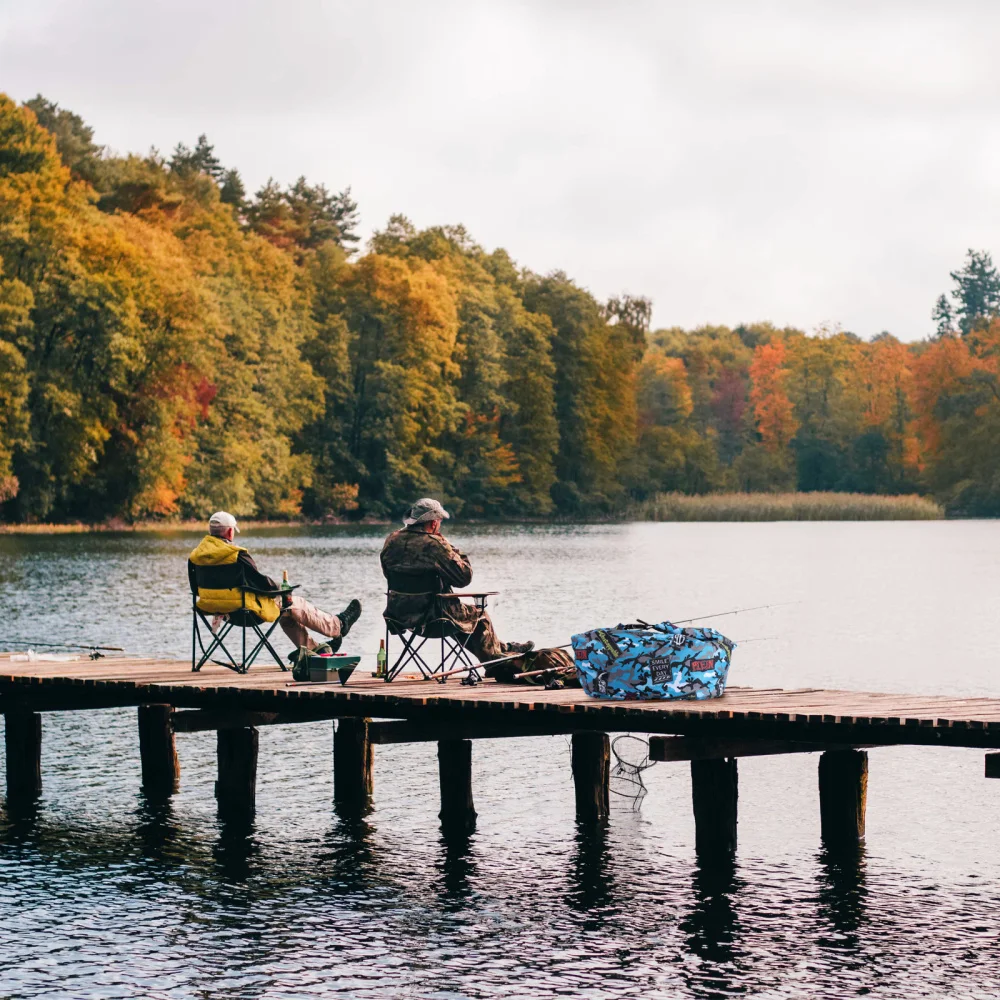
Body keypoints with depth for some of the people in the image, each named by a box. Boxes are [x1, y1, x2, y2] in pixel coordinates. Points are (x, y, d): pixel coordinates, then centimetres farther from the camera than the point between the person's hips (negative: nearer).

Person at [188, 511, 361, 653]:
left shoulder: (195, 557, 0)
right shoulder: (237, 556, -23)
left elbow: (196, 588, 10)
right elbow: (261, 582, -18)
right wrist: (283, 593, 0)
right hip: (245, 608, -8)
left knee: (285, 611, 27)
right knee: (295, 604, 13)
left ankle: (311, 650, 36)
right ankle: (338, 625, 30)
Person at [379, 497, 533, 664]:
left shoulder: (392, 540, 0)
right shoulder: (435, 544, -20)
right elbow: (465, 578, -16)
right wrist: (458, 554, -1)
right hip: (430, 614, -8)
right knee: (479, 616, 19)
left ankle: (502, 649, 48)